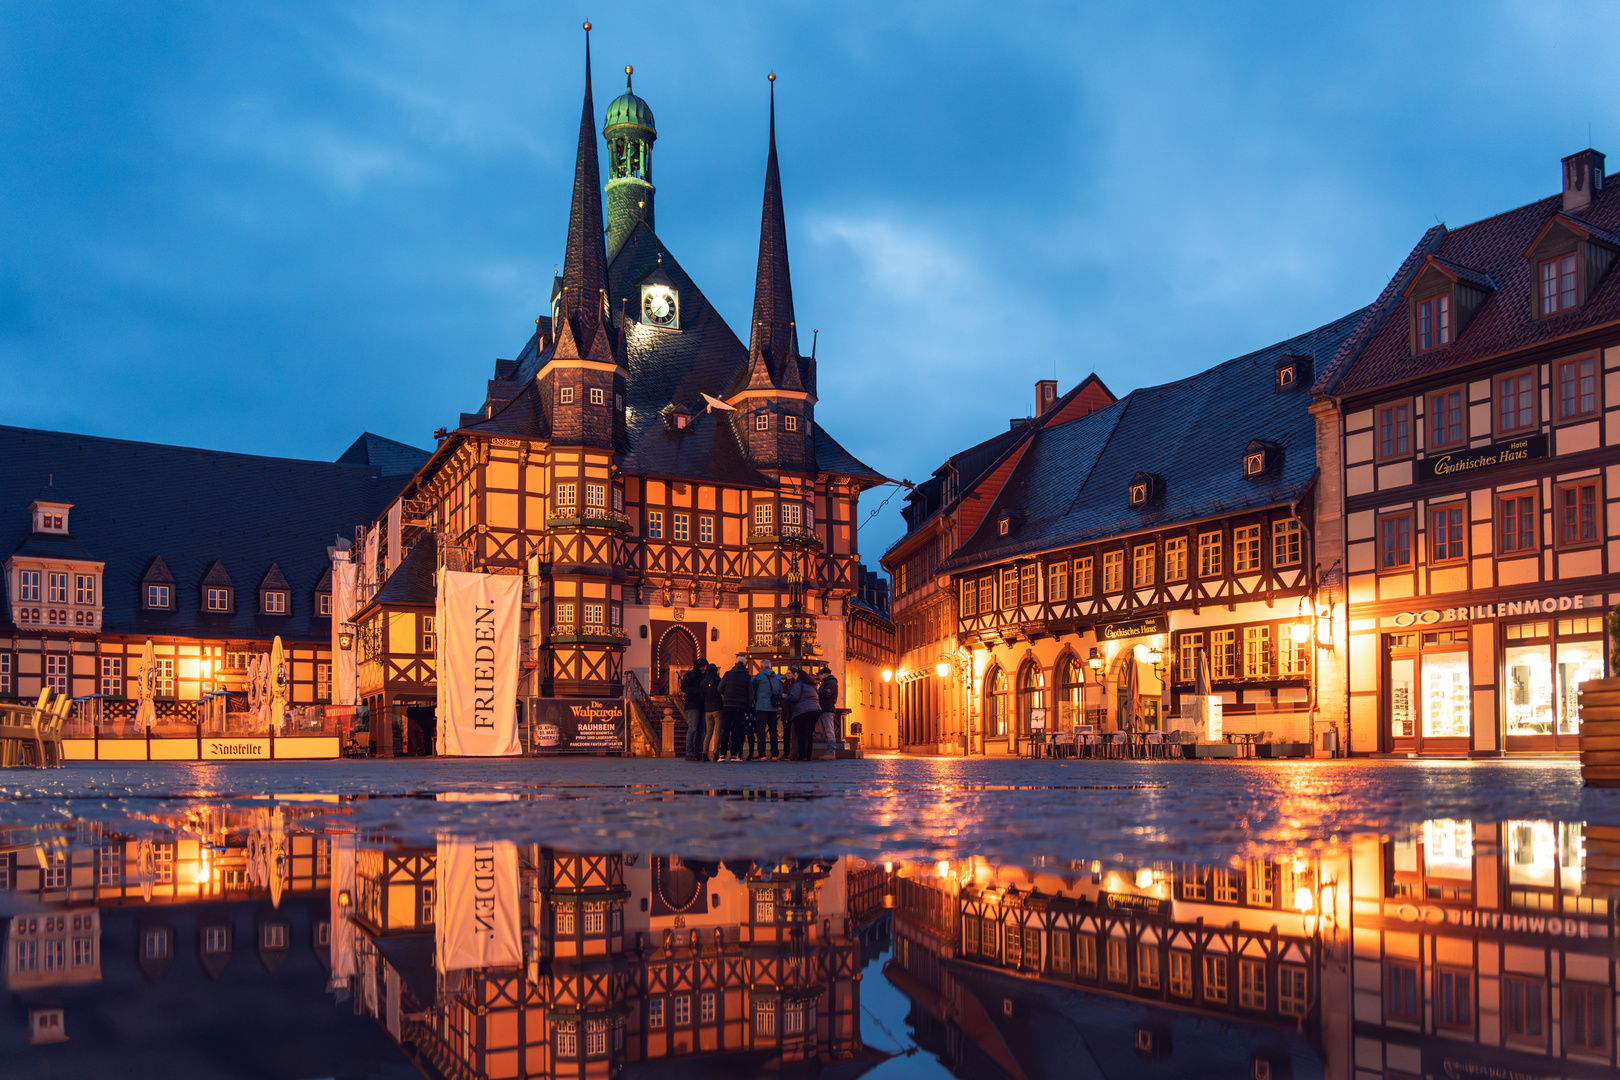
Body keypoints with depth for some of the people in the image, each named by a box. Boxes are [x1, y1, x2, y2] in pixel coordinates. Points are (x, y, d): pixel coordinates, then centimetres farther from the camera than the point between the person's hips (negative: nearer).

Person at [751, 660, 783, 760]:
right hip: (774, 708, 5)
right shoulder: (778, 678, 14)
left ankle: (762, 754, -9)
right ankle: (774, 755, 8)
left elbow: (752, 687, 4)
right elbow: (780, 693, 17)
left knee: (761, 731, -3)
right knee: (773, 731, 10)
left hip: (762, 707, -5)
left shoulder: (760, 676, -4)